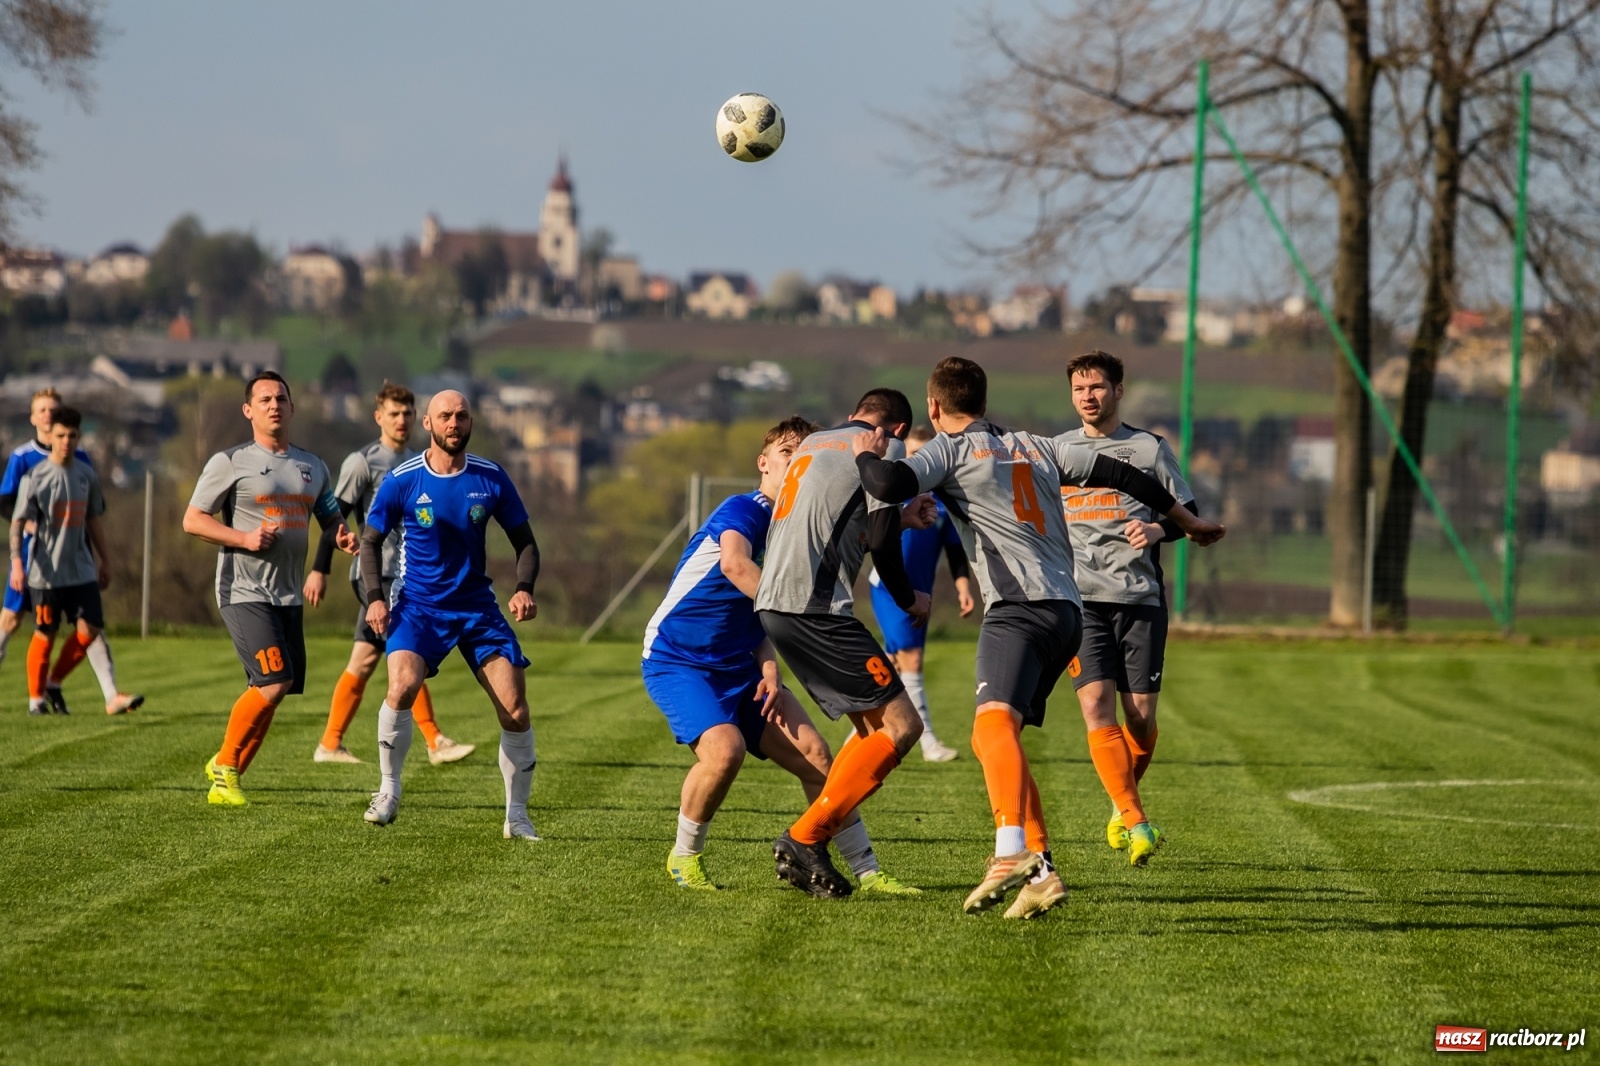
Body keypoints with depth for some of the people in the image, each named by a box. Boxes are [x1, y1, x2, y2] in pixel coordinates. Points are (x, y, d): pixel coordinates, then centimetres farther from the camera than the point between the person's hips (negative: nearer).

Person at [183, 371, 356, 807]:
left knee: (269, 691, 5)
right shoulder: (230, 462, -3)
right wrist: (244, 538, -17)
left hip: (288, 596, 6)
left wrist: (343, 538, 0)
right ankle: (225, 766, -2)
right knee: (275, 682, -19)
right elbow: (192, 520, -4)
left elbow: (331, 518, 24)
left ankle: (226, 773, 20)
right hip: (244, 591, -6)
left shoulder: (313, 467, 14)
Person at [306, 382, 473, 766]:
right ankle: (435, 743, -11)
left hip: (405, 573, 7)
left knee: (363, 661, 6)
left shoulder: (419, 462, 16)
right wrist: (319, 570, -14)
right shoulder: (362, 462, -7)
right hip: (375, 573, -7)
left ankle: (330, 744, 9)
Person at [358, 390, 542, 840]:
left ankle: (517, 817, 7)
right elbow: (371, 541, 5)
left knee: (516, 710, -8)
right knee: (402, 686, -28)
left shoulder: (491, 479, -1)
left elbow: (524, 540, 8)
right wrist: (375, 597, -10)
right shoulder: (401, 481, -5)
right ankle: (389, 790, -8)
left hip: (478, 606, 2)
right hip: (418, 605, -2)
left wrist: (524, 589, -10)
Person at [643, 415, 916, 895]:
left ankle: (867, 872, 5)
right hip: (676, 660, -8)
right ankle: (685, 857, -6)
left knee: (815, 755, -2)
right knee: (725, 748, -29)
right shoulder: (743, 510, -16)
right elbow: (736, 565, -39)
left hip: (739, 668, 8)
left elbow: (761, 616, 13)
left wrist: (770, 672, -4)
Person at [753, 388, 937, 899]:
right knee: (901, 724, -7)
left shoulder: (813, 443, 25)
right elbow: (881, 540, -7)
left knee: (873, 726, 16)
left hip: (773, 603, 9)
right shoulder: (886, 448, 1)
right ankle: (805, 838, -11)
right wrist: (908, 599, 9)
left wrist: (901, 515, 43)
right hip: (815, 606, -9)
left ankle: (807, 850, 9)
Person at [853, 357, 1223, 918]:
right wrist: (1188, 521, 40)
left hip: (1020, 606, -8)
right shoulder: (1035, 446, 24)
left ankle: (1012, 852, -50)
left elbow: (890, 485, -12)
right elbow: (1121, 475, 28)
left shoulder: (949, 449, 5)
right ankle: (1040, 872, 11)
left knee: (995, 719, -26)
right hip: (1067, 609, 8)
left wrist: (867, 455, 11)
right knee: (990, 737, 17)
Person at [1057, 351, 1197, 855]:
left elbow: (1187, 514, 9)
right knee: (1096, 705, -16)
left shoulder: (1148, 448, 7)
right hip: (1081, 600, 1)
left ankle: (1122, 808, 24)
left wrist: (1157, 530, -11)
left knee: (1141, 714, -1)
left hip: (1140, 597, -1)